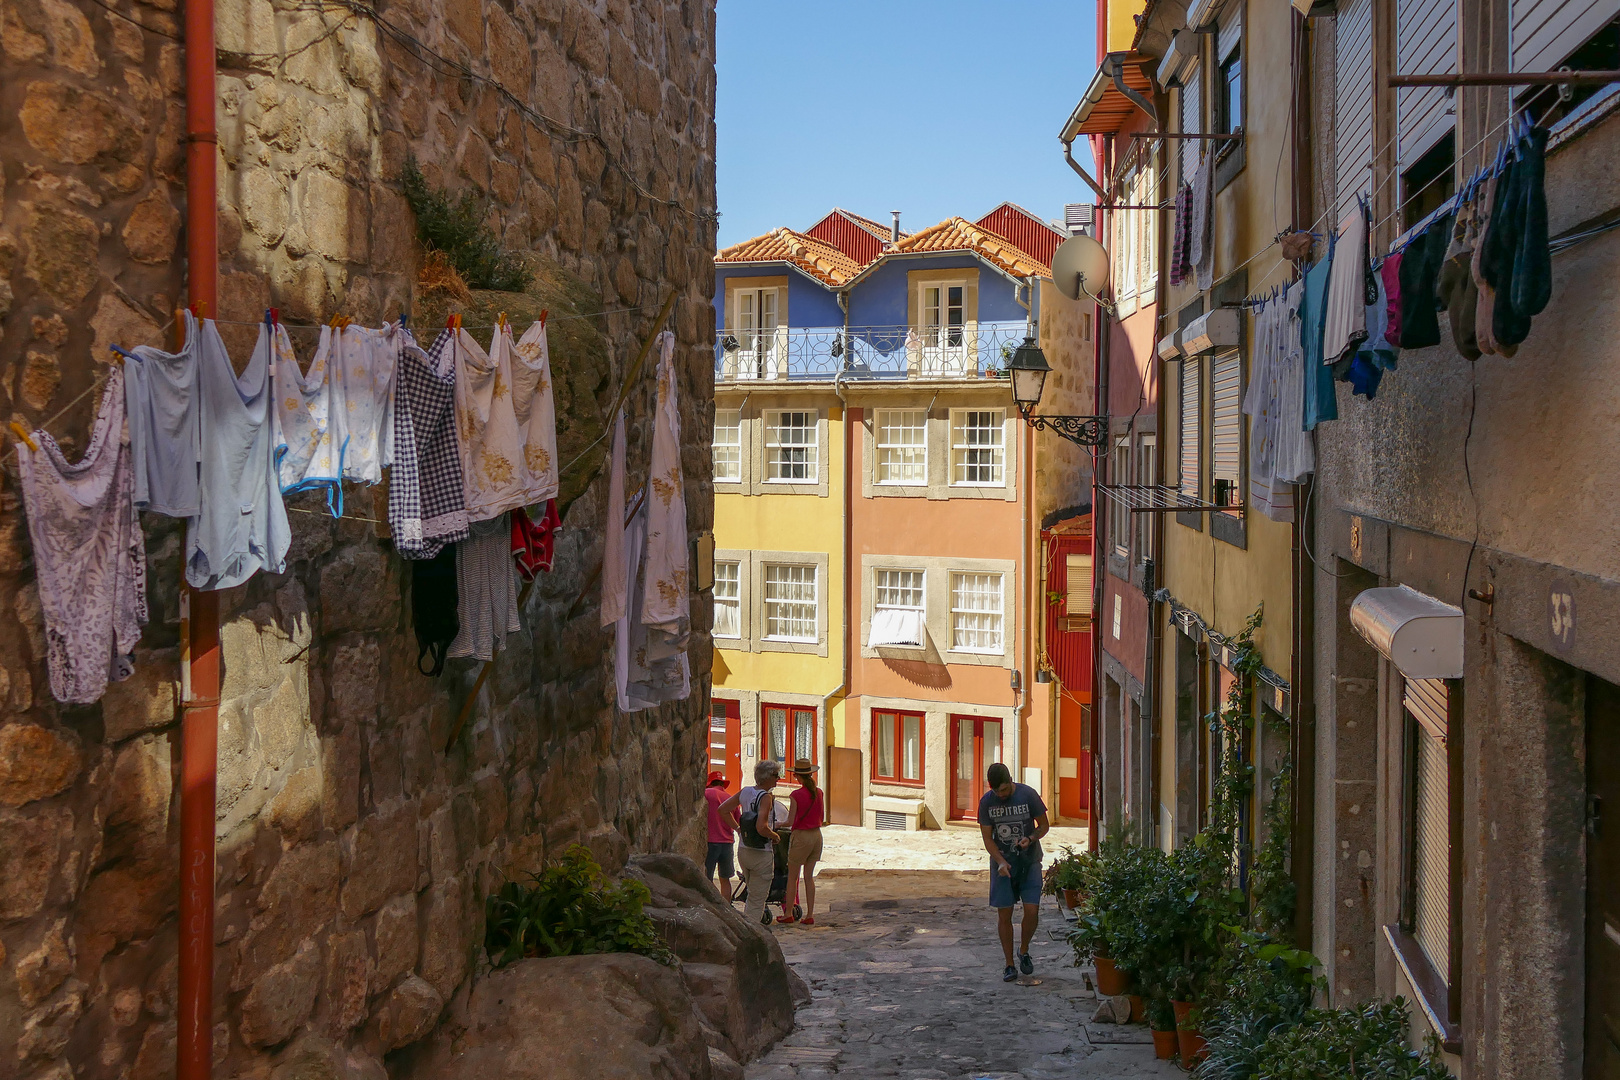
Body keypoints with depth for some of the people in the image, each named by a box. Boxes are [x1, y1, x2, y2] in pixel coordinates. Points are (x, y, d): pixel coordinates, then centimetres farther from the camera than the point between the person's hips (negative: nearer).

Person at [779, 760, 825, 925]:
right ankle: (810, 916, 9)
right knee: (809, 876, 10)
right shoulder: (819, 793, 1)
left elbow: (791, 822, -13)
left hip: (801, 837, -5)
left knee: (792, 877, 8)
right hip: (817, 835, 5)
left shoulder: (796, 795, -15)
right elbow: (822, 819, 8)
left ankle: (788, 914, 15)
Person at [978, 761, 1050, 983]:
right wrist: (1001, 862, -18)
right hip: (1002, 863, 1)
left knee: (1032, 910, -9)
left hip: (1029, 862, -1)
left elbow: (1044, 825, 0)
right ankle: (1009, 964, 11)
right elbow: (987, 838, -3)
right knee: (1004, 913, -1)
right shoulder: (986, 802, -7)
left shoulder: (1028, 795, -11)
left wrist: (1031, 838, -20)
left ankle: (1024, 951, 19)